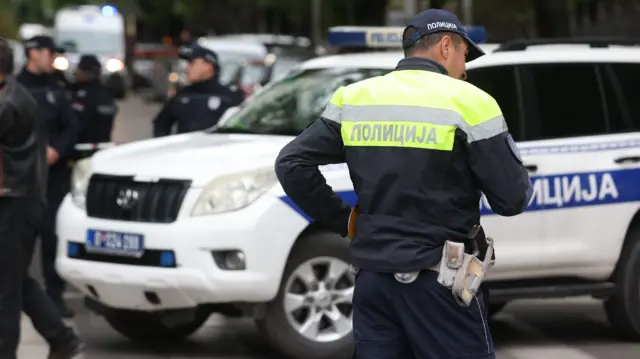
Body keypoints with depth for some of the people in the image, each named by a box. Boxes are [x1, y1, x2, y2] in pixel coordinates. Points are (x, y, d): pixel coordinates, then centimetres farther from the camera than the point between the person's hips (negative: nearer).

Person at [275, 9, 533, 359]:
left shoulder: (353, 98, 6)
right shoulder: (467, 102, -9)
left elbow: (292, 164, 4)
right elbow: (513, 198, -8)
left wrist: (342, 220, 9)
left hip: (372, 277, 5)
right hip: (437, 282, -5)